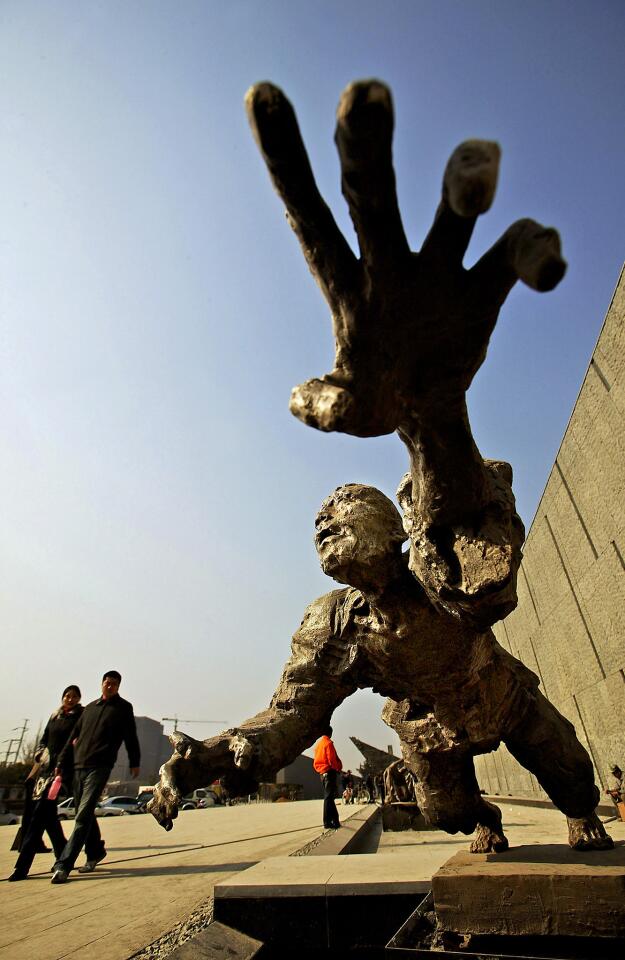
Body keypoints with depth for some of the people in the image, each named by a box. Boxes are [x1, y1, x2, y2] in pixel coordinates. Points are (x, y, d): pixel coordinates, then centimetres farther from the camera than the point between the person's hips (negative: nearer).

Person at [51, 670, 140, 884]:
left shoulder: (124, 708, 2)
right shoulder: (90, 707, 15)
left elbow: (131, 737, 0)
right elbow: (74, 736, 17)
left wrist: (134, 762, -2)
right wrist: (61, 762, 13)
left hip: (100, 767, -6)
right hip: (79, 766, 6)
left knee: (83, 815, -12)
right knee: (84, 813, 13)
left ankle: (63, 864, -7)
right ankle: (95, 851, 31)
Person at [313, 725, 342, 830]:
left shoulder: (318, 744, 14)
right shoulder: (328, 743, -12)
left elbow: (315, 762, 15)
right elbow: (332, 760, -17)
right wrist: (338, 769, -3)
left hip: (322, 773, 9)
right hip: (330, 772, -9)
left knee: (329, 797, 12)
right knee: (329, 797, -7)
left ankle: (335, 820, 16)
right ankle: (327, 823, -6)